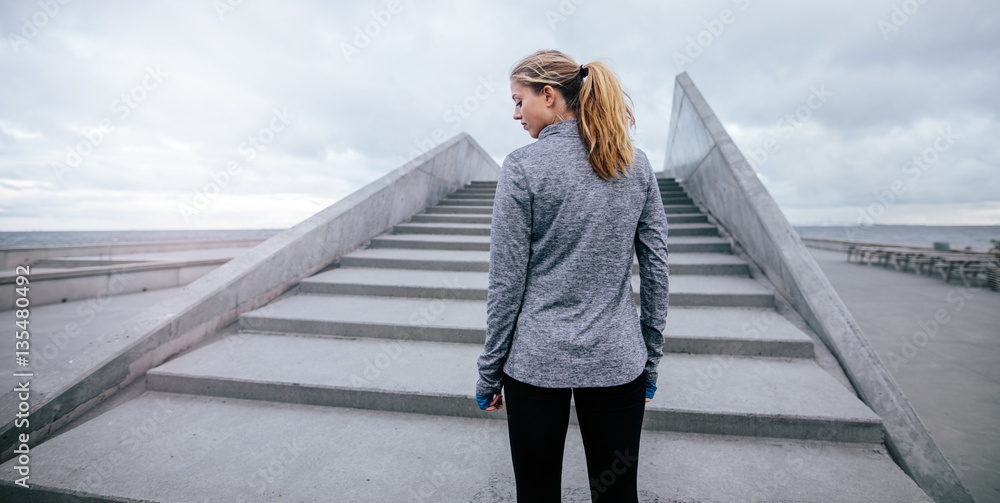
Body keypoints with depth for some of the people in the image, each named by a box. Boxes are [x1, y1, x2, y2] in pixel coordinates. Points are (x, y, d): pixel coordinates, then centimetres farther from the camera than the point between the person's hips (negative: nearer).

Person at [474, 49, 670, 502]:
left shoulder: (523, 166, -11)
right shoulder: (636, 164, 2)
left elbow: (506, 283, -11)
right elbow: (656, 270, 4)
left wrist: (489, 372, 1)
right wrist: (651, 360, 13)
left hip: (537, 360, -3)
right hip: (616, 361, 4)